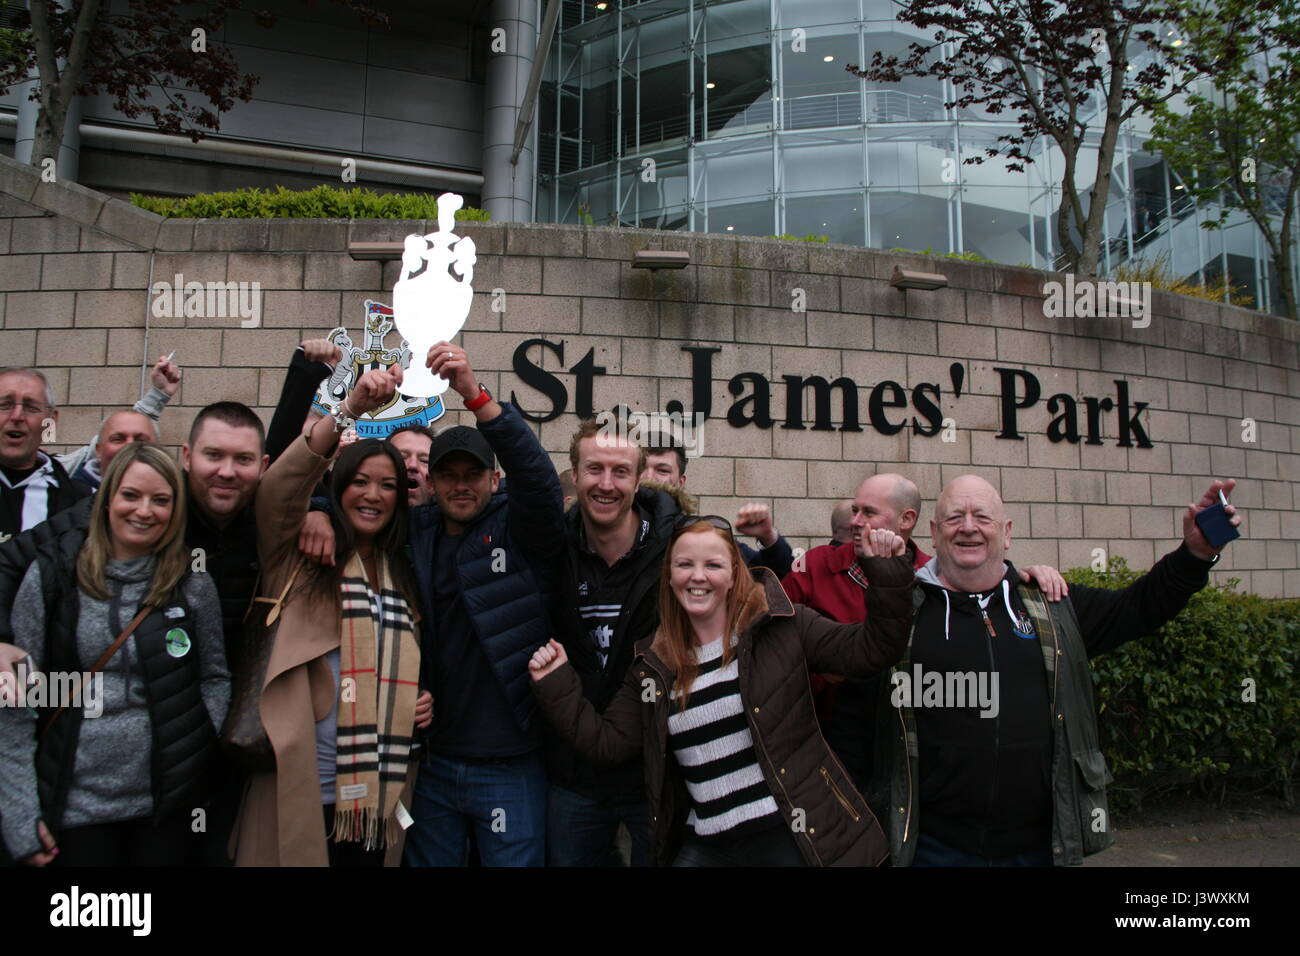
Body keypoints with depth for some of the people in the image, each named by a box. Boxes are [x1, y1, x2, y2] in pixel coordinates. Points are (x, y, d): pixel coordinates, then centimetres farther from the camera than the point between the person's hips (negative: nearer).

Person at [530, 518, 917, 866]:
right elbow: (610, 741, 7)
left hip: (791, 837, -3)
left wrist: (889, 575, -20)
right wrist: (556, 685, 2)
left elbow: (870, 650, -9)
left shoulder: (782, 627, -6)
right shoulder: (653, 663, 5)